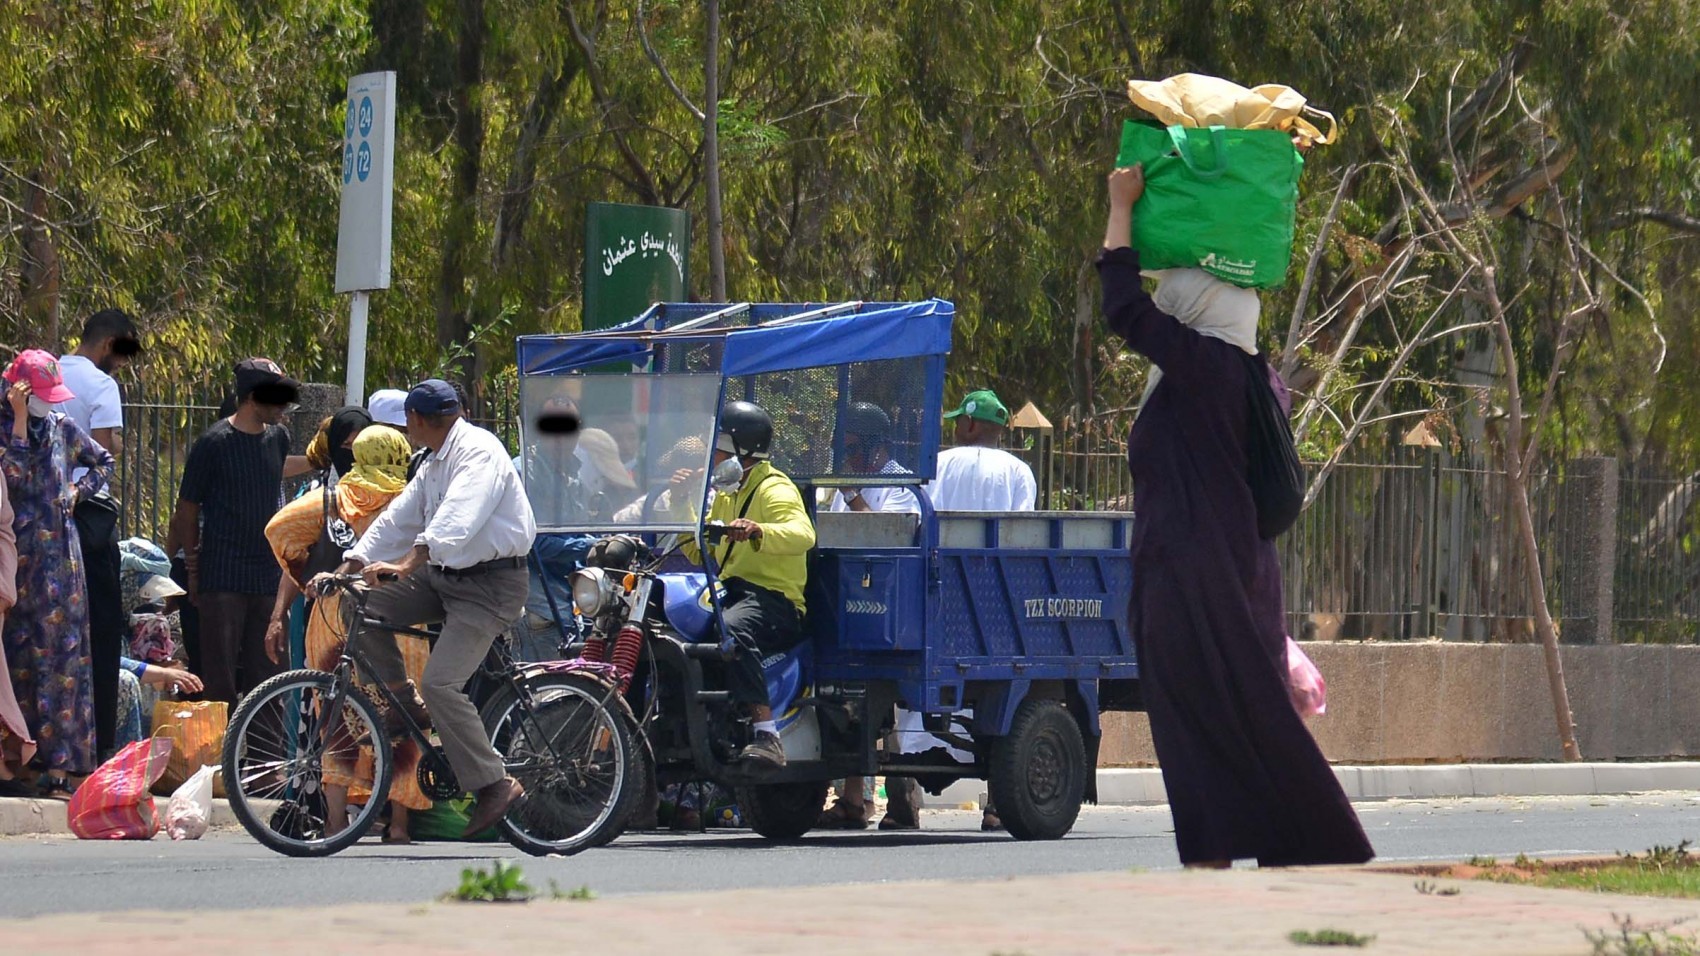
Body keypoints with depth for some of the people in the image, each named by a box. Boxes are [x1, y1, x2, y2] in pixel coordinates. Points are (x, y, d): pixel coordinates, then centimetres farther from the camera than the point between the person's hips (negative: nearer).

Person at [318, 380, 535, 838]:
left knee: (441, 683, -21)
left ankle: (494, 783, -13)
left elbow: (456, 521, -31)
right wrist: (348, 567, 2)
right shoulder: (435, 464, 18)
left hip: (489, 584, -9)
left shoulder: (478, 452, -14)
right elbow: (397, 520, 15)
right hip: (442, 578, 9)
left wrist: (406, 565, -43)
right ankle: (406, 702, 7)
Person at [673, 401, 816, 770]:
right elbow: (698, 552, 29)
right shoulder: (727, 495, 25)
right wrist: (682, 505, 15)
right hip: (731, 594, 9)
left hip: (774, 600, -9)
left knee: (732, 629, -41)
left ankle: (766, 736, -49)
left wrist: (758, 531, -46)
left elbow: (802, 534, -27)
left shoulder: (774, 489, -6)